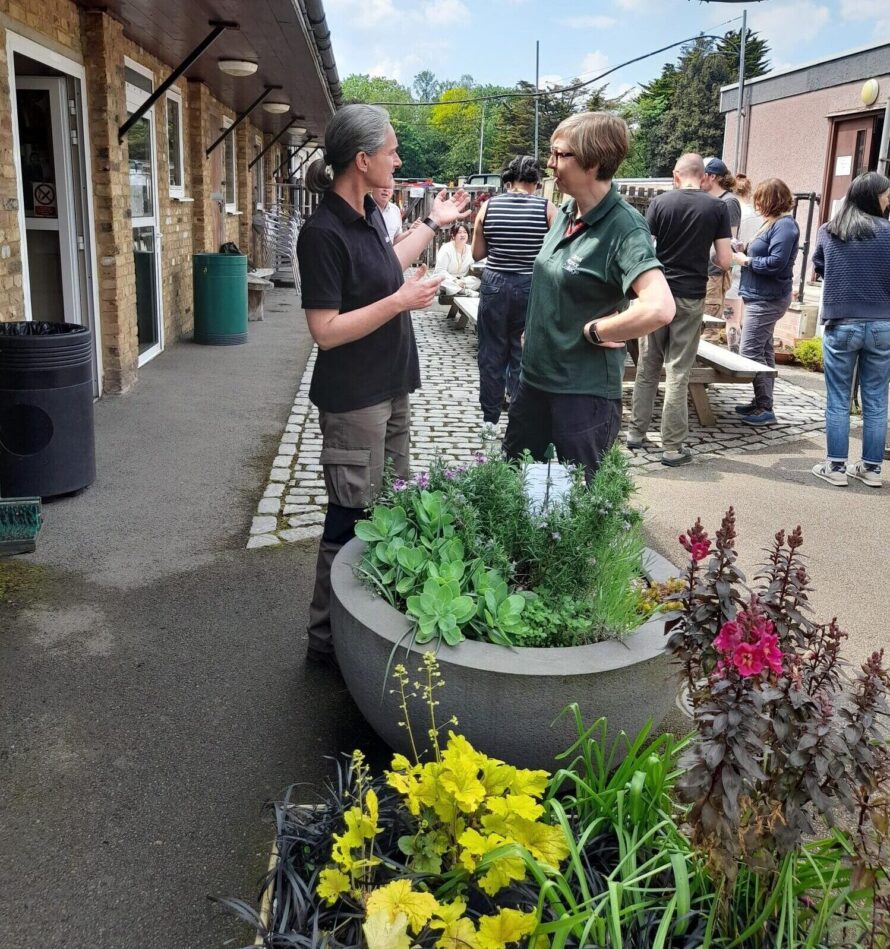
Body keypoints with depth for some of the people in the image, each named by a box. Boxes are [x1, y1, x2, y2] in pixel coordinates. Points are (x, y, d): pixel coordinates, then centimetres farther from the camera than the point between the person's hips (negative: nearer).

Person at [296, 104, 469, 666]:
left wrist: (434, 224, 28)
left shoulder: (370, 213, 6)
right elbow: (326, 330, -23)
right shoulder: (323, 233, -21)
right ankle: (328, 638, 18)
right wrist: (401, 302, -22)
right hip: (353, 402, -9)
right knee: (353, 523, 1)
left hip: (392, 389, 9)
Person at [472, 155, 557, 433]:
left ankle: (490, 419, 18)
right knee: (523, 353, 12)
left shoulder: (489, 206, -3)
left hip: (495, 285, 1)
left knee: (492, 352, 11)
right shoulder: (547, 209, -7)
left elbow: (477, 253, 2)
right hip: (531, 286, -1)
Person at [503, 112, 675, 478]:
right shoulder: (566, 212, 5)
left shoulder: (623, 227, -19)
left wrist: (593, 330, -21)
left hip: (584, 392, -8)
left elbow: (659, 309, -34)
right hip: (535, 378, 8)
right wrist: (534, 330, 11)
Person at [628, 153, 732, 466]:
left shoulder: (661, 202, -1)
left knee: (648, 367, 13)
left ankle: (636, 432, 20)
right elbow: (725, 260, -2)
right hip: (690, 298, -1)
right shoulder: (718, 208, -2)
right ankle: (672, 447, 5)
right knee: (678, 373, 1)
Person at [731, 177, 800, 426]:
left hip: (767, 300, -11)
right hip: (762, 297, 11)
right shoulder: (773, 222, 14)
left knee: (750, 352, -12)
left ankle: (765, 409, -8)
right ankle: (761, 402, 21)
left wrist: (746, 261, -13)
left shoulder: (784, 225, -16)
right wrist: (746, 251, 2)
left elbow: (776, 263, -23)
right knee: (763, 351, 14)